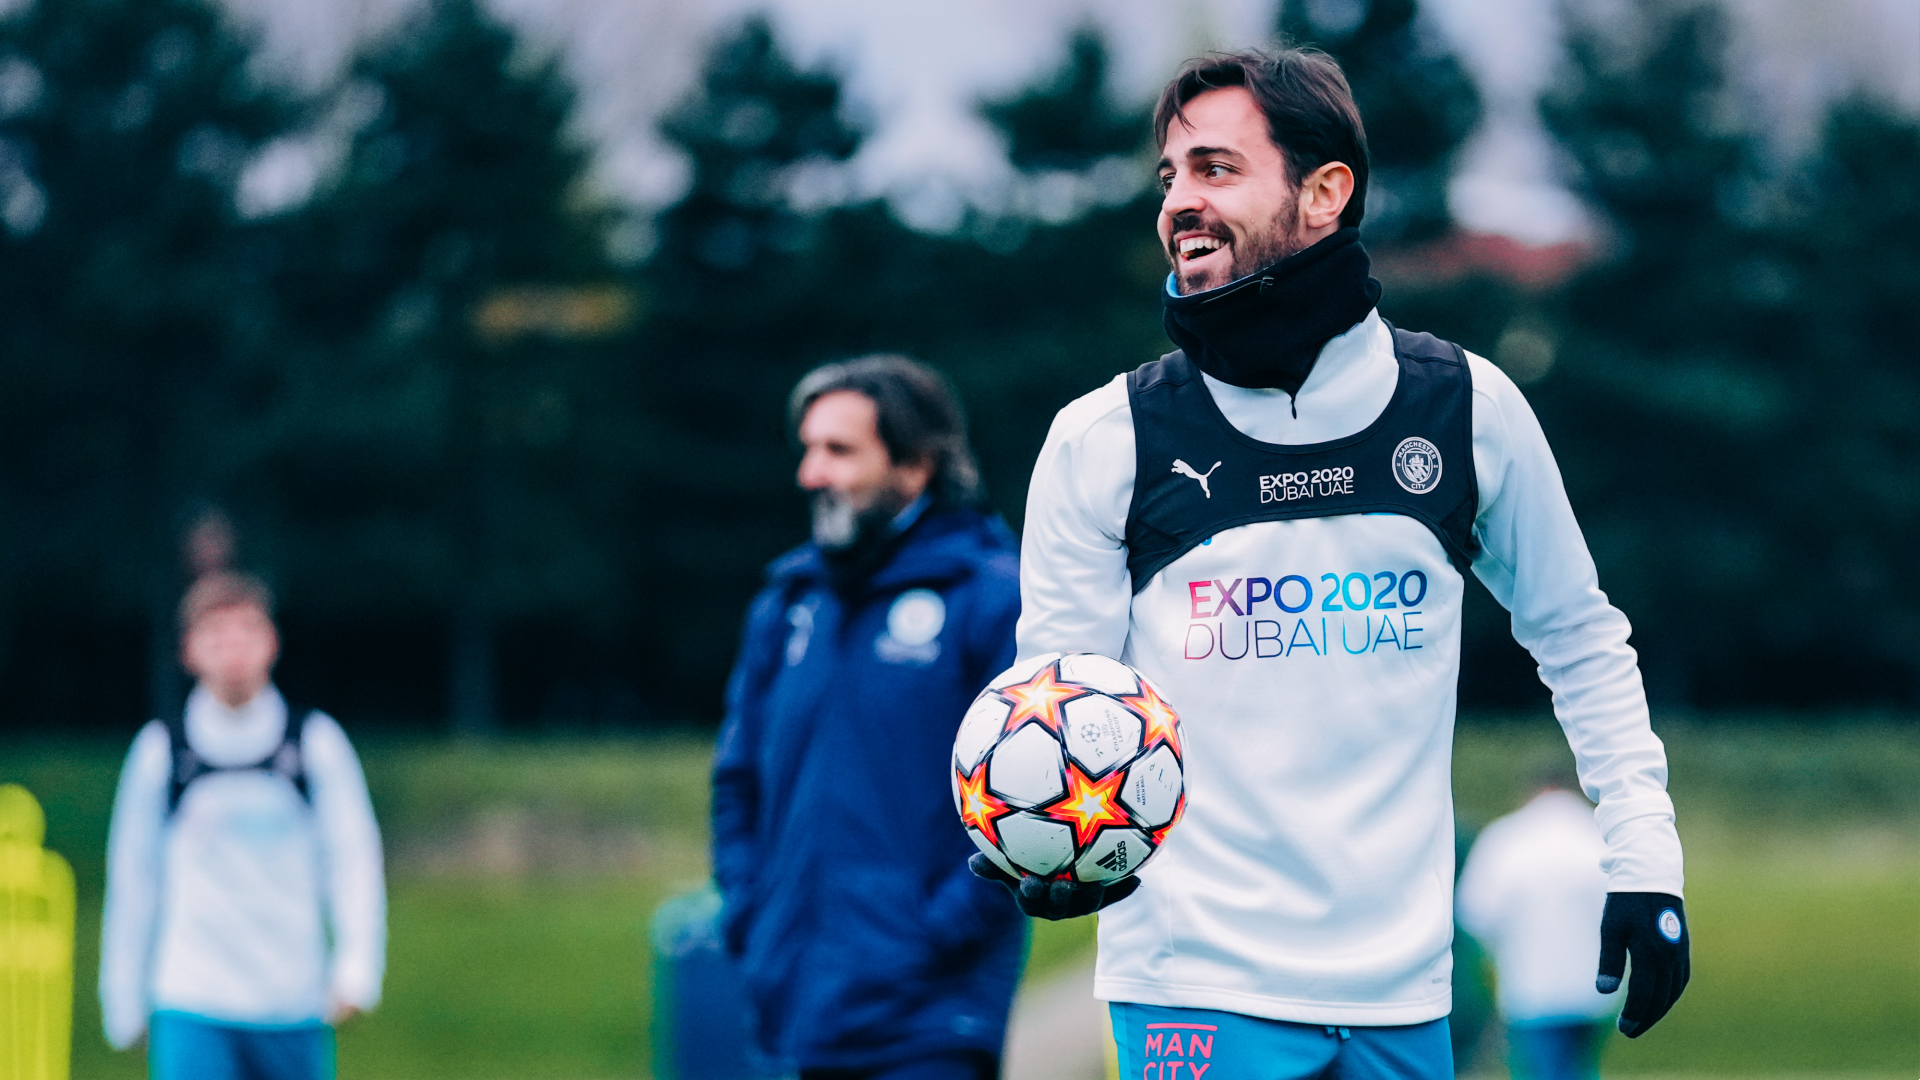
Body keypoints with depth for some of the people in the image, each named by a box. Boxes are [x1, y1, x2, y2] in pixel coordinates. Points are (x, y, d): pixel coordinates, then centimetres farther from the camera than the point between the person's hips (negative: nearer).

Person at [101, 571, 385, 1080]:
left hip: (297, 1012, 2)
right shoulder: (161, 749, 2)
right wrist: (122, 1002, 12)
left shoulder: (317, 741, 2)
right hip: (191, 1008, -1)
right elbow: (132, 877, 9)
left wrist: (357, 968, -16)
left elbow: (353, 856, -2)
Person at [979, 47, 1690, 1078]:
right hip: (1193, 982, -2)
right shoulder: (1102, 441, -2)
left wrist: (1643, 858, 9)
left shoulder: (1468, 408, 3)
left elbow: (1577, 637, 15)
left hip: (1399, 992, 2)